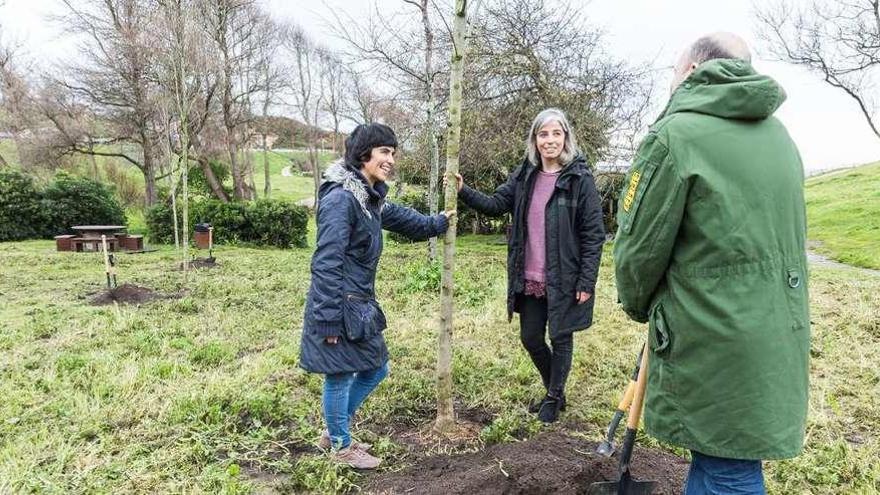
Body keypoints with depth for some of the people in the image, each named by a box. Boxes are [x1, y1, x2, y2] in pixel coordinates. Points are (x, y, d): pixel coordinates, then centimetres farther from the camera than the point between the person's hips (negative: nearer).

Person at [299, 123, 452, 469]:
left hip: (361, 304, 10)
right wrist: (329, 320, -22)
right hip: (339, 305, -10)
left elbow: (402, 219, 31)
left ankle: (333, 431, 37)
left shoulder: (371, 198, 10)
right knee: (339, 375, 8)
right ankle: (340, 445, 30)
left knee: (375, 369, 20)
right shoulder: (340, 198, -20)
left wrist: (438, 223, 43)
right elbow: (326, 263, -23)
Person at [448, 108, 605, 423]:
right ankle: (554, 391, 39)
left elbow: (594, 234, -11)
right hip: (529, 279, 5)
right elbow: (496, 204, 4)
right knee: (530, 338, 15)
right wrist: (463, 192, -11)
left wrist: (587, 282, -14)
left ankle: (554, 397, 34)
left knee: (560, 339, 11)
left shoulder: (580, 178, -11)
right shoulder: (525, 175, 5)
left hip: (563, 280, -5)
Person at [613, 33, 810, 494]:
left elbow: (639, 244, -10)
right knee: (716, 451, 19)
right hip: (778, 334, 7)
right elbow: (774, 232, 15)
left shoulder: (674, 134, -12)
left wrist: (637, 304, 10)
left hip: (715, 340, -7)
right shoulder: (779, 136, 13)